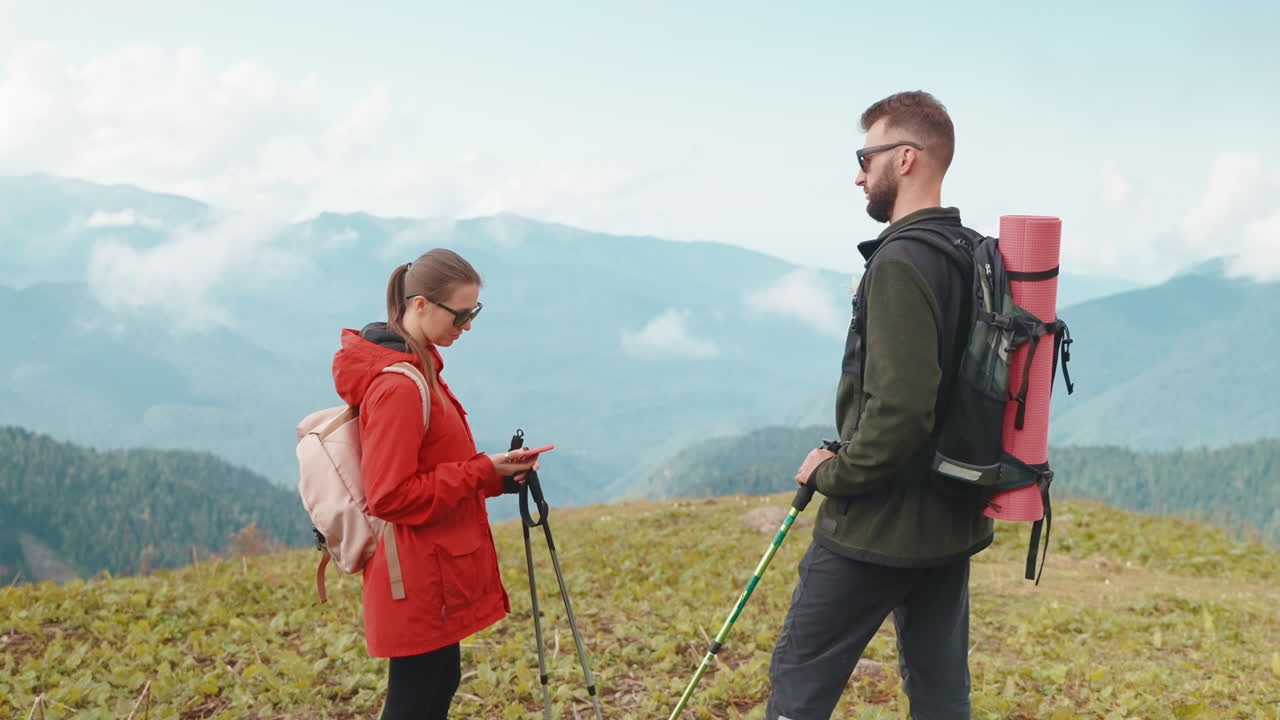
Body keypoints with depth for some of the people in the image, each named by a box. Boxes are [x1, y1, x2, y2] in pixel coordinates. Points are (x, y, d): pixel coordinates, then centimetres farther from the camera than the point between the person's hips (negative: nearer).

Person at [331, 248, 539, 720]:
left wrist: (494, 473, 1)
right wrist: (483, 473, -19)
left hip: (435, 572, 10)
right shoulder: (398, 385, -22)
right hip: (420, 581, -10)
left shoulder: (416, 367, 9)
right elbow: (391, 496, -23)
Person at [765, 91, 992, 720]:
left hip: (877, 525, -9)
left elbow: (898, 408, -27)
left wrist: (834, 473, -11)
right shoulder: (977, 257, 8)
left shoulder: (901, 262, -19)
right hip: (952, 521, 9)